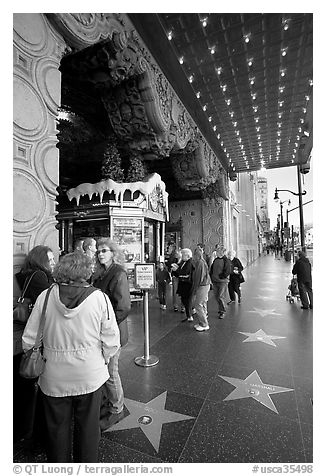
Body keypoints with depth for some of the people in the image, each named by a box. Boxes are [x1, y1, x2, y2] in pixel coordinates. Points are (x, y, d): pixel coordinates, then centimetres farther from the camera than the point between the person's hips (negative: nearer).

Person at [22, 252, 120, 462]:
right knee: (87, 426, 22)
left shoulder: (45, 296, -12)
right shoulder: (99, 298, -17)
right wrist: (104, 359, 7)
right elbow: (111, 341, -12)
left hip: (54, 376, 2)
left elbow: (29, 339, -6)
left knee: (57, 427, 25)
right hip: (89, 374, -1)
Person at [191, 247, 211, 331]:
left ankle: (204, 325, 6)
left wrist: (194, 290, -15)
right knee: (202, 304, 16)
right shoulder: (203, 262, 10)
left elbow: (199, 278, -19)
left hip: (202, 286, -10)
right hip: (205, 285, 10)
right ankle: (202, 323, 26)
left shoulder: (200, 263, -19)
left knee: (197, 305, -3)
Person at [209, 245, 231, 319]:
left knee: (221, 297, -4)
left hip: (223, 282, -6)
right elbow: (211, 270, 17)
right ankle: (220, 309, 29)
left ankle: (223, 312, 10)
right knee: (216, 297, 12)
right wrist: (212, 277, 5)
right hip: (215, 282, 6)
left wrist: (219, 277, -12)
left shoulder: (226, 260, -9)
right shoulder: (215, 260, 11)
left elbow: (227, 272, -16)